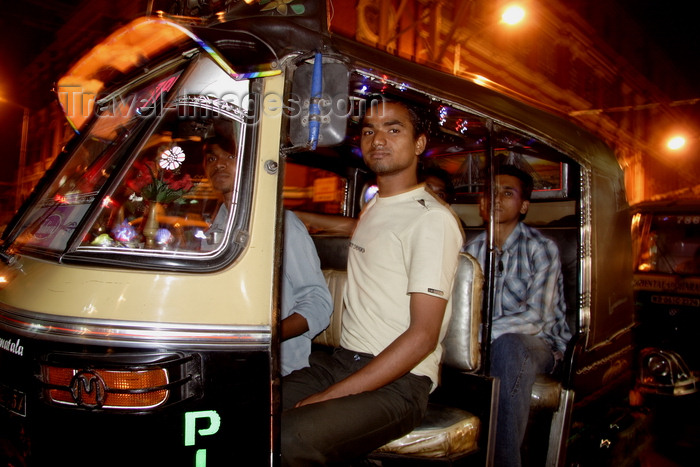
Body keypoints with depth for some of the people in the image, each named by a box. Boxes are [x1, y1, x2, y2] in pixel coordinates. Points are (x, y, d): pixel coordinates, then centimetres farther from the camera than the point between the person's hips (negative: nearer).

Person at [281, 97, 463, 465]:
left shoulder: (433, 219, -10)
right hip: (340, 361, 7)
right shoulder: (371, 209, 16)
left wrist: (327, 396, -17)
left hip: (398, 382, -7)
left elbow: (423, 337, -15)